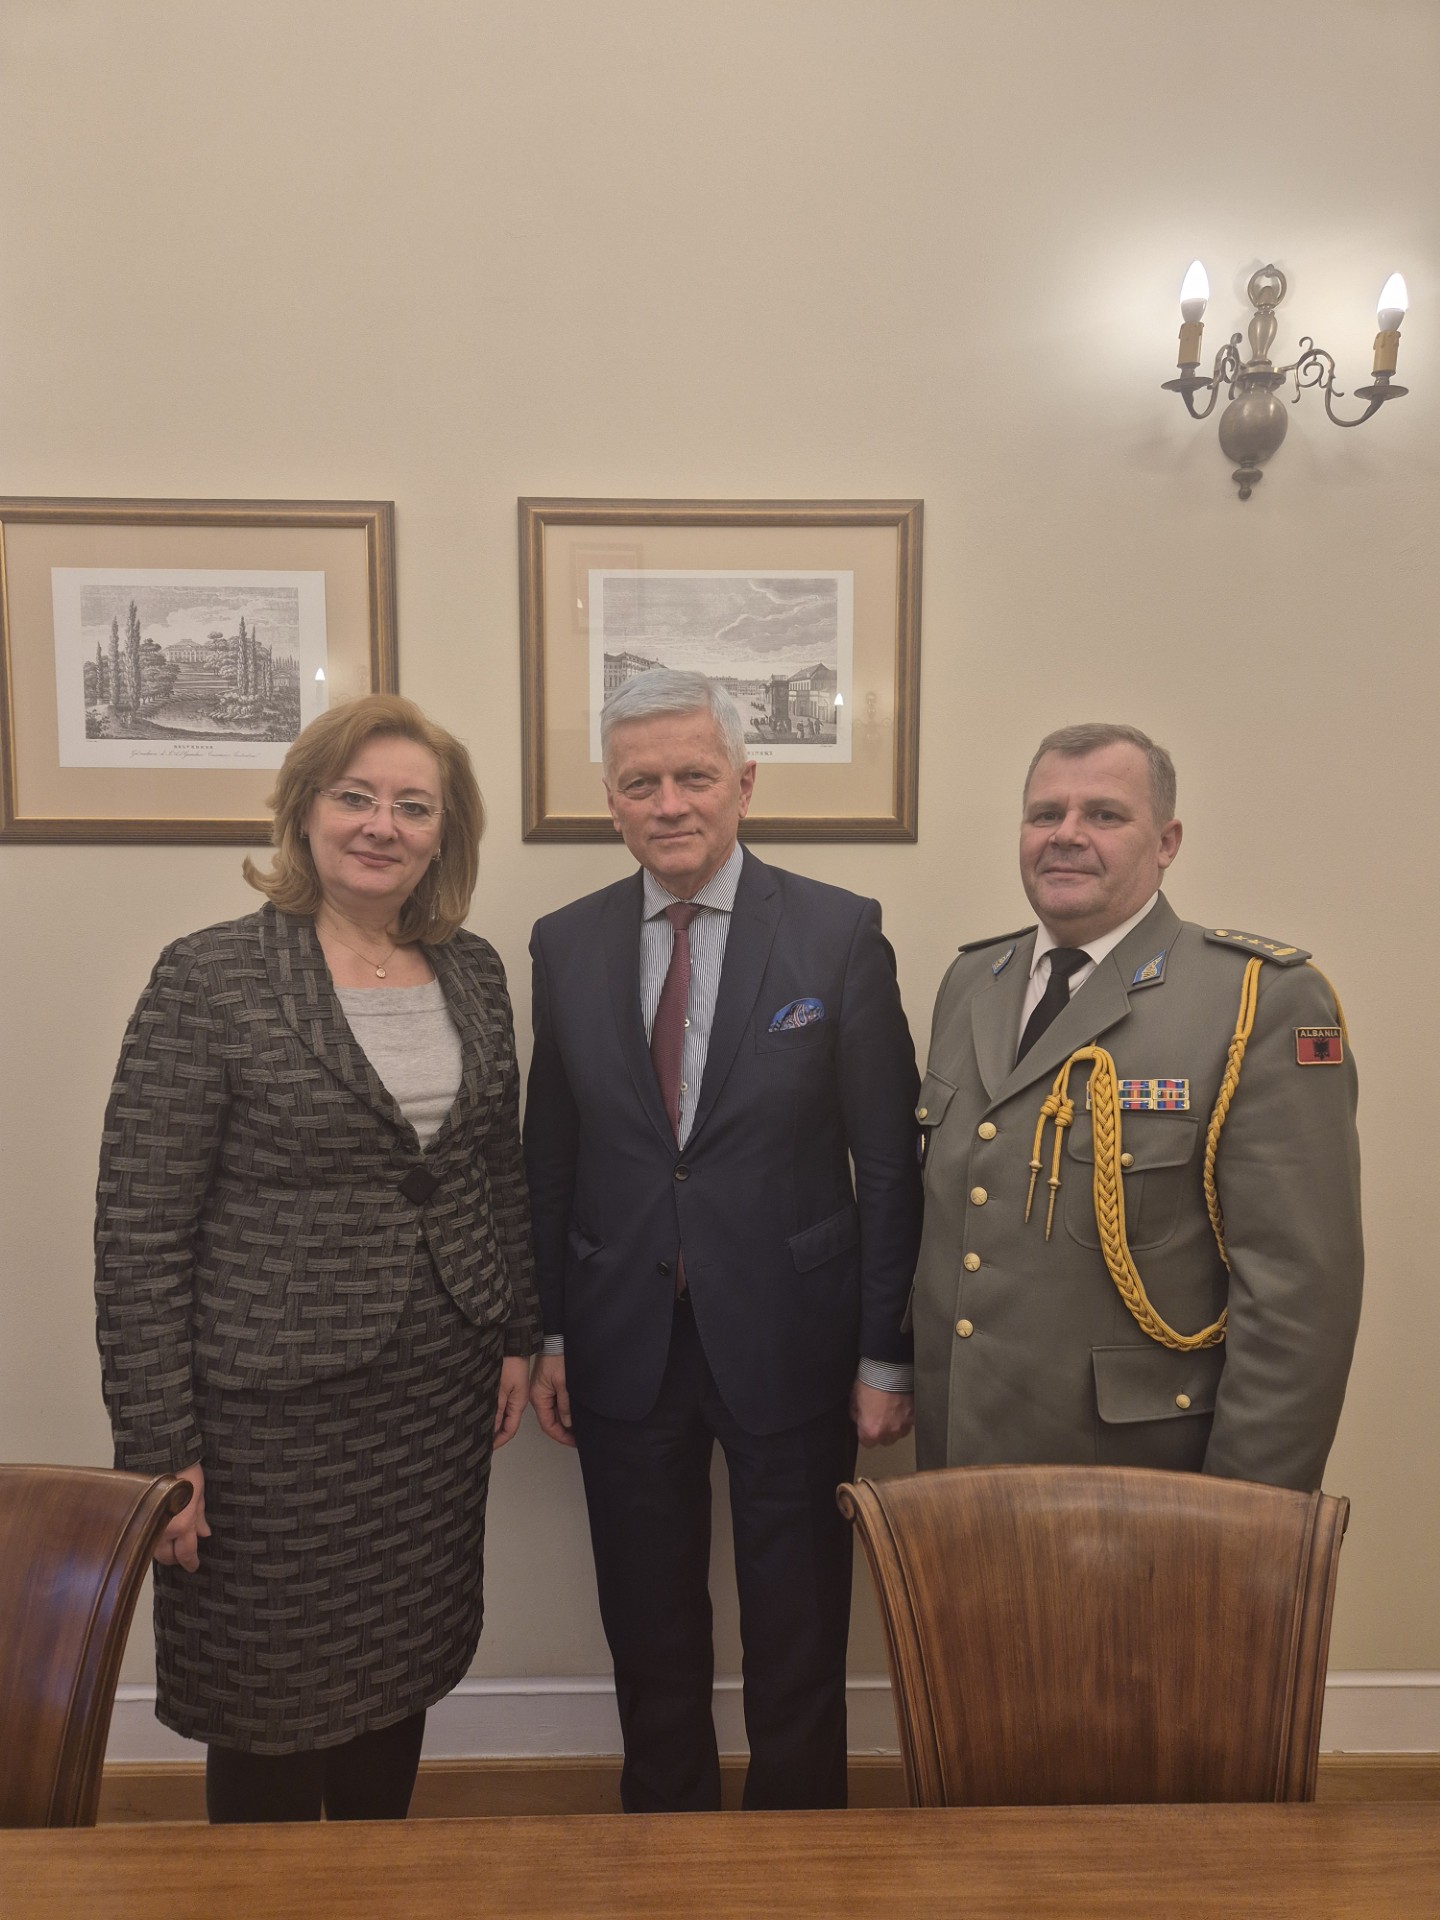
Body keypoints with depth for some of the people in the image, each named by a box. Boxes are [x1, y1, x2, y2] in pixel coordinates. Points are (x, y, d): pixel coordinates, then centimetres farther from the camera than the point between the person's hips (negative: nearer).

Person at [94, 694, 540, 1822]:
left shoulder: (472, 971, 4)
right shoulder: (213, 979, -11)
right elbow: (139, 1230, -11)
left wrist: (519, 1336, 10)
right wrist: (158, 1447, -11)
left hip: (442, 1399, 5)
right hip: (275, 1416, -4)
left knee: (401, 1683, 20)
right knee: (272, 1720, 13)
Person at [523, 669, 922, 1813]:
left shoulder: (839, 933, -8)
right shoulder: (566, 945, 1)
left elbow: (889, 1160, -6)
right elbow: (550, 1158, 5)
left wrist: (886, 1355, -6)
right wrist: (549, 1335, 5)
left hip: (790, 1343, -2)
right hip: (624, 1347, 3)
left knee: (798, 1638, 16)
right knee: (650, 1634, 19)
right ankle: (666, 1826, 44)